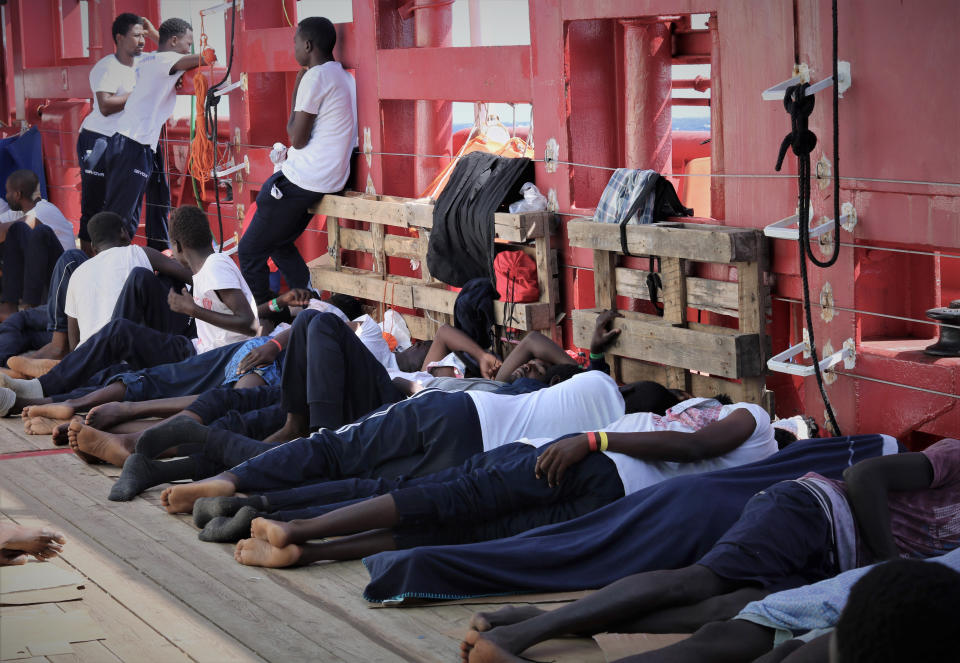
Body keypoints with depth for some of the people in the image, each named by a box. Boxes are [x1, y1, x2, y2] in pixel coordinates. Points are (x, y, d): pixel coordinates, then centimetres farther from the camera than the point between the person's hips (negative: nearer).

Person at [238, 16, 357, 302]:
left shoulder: (315, 77, -17)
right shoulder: (344, 77, 13)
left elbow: (297, 138, -15)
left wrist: (296, 89, -7)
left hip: (303, 180, -10)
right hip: (332, 179, 10)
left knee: (250, 252, -1)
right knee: (279, 244, 24)